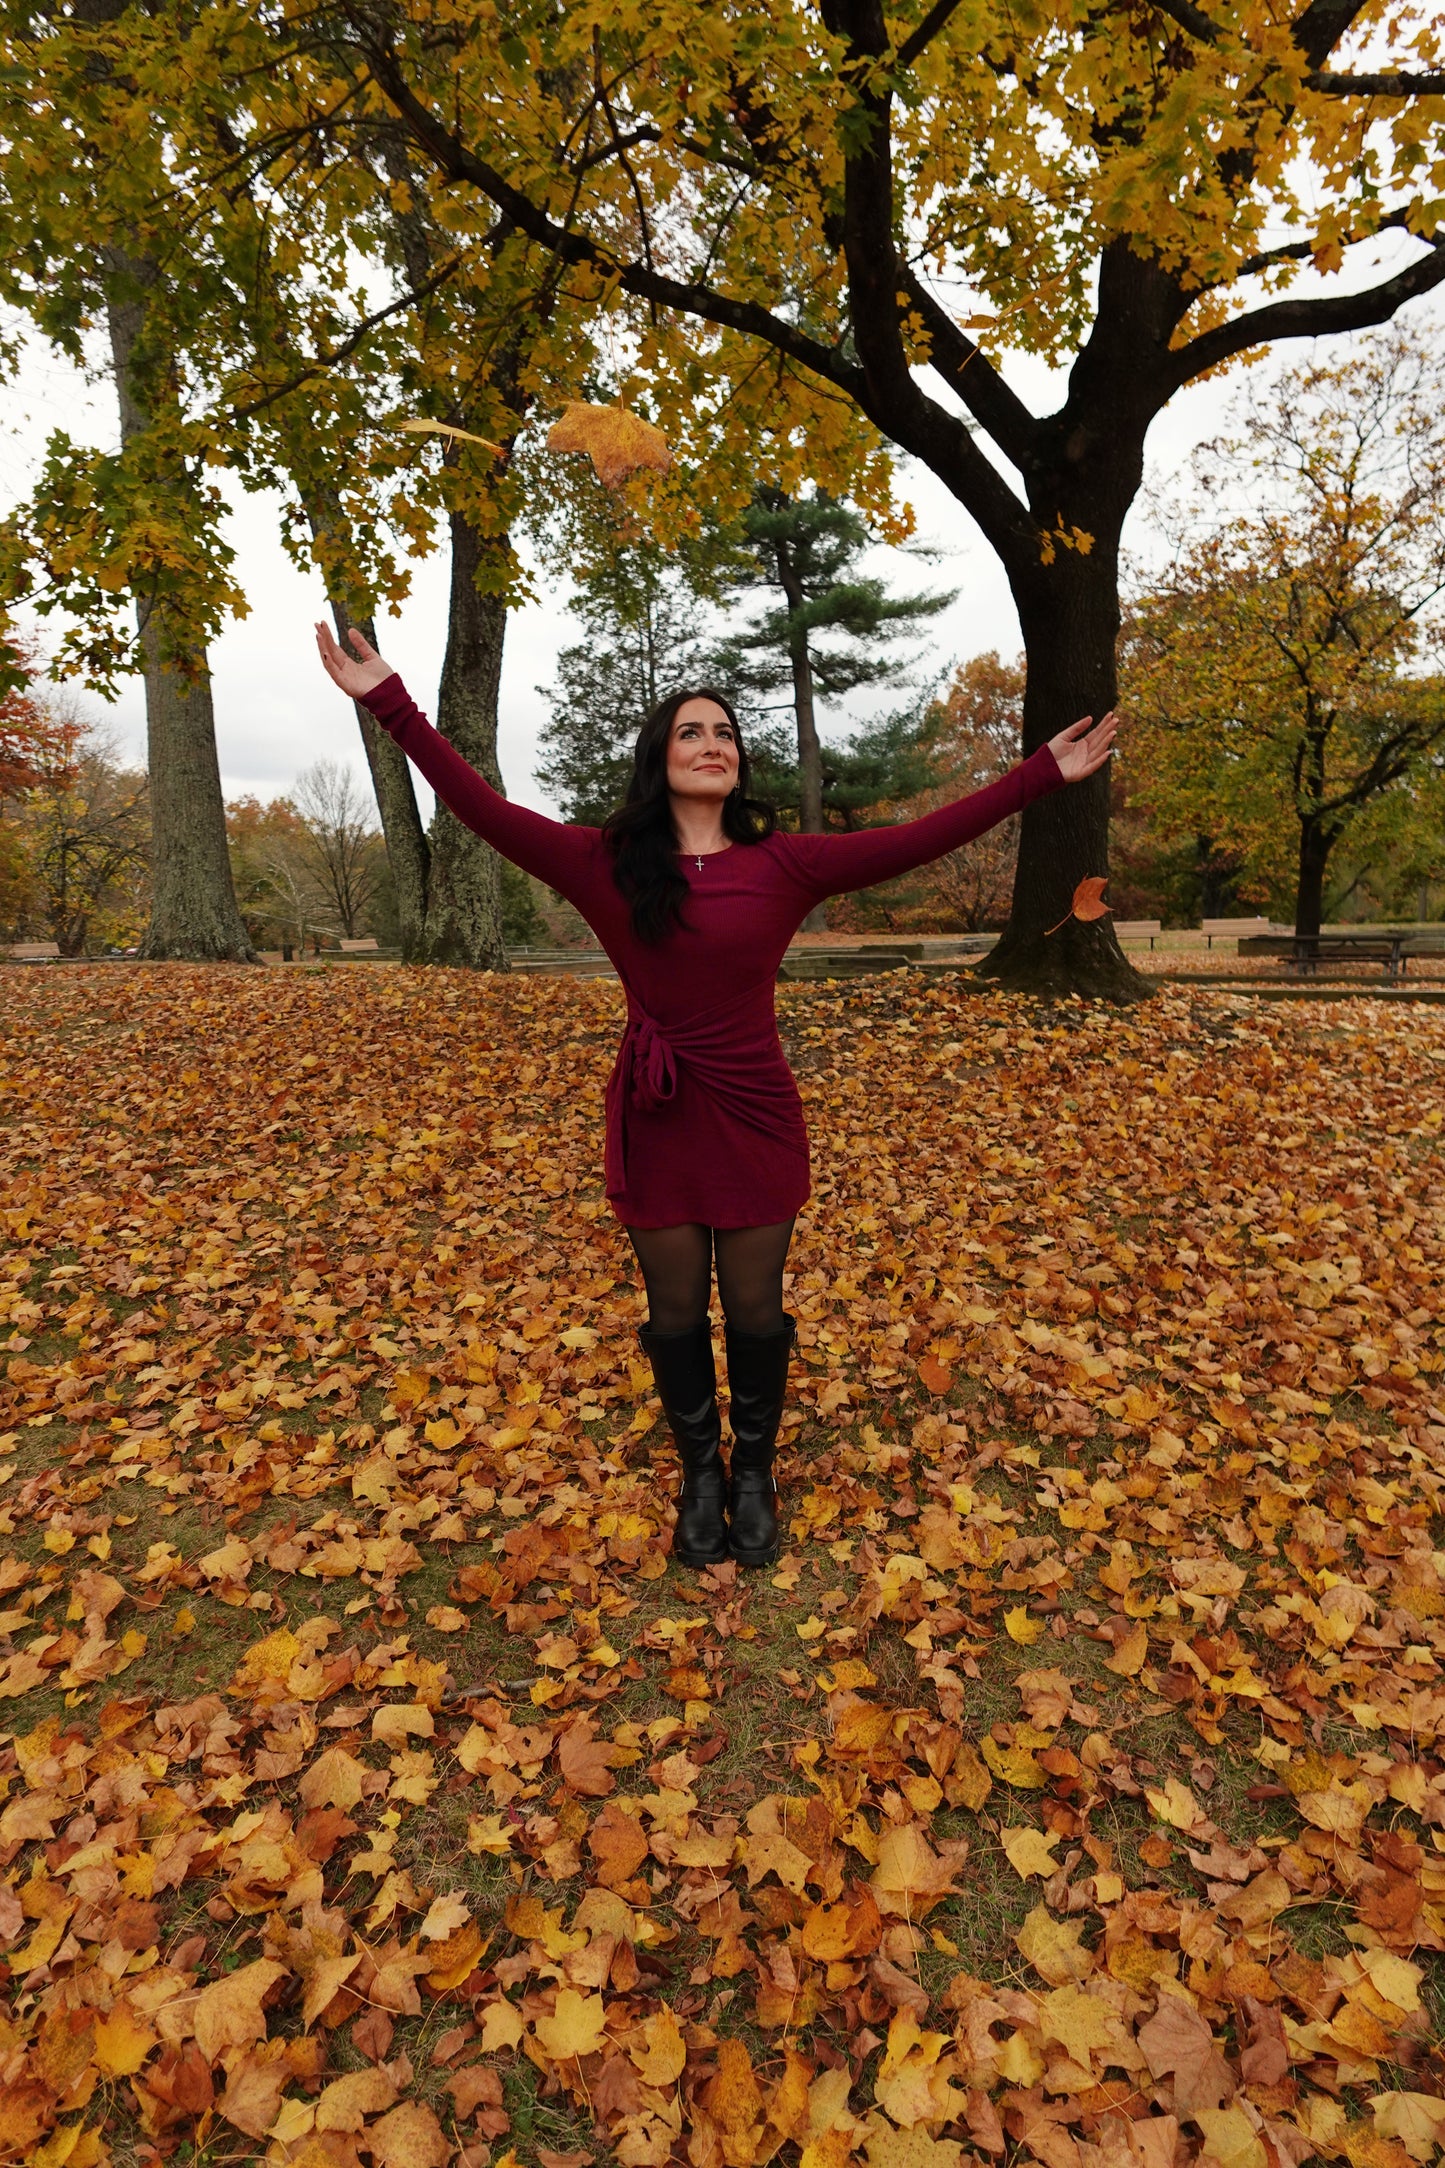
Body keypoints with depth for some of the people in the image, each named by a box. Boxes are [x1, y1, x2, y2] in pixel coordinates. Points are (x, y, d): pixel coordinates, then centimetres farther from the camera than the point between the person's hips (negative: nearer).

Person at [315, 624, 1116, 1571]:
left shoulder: (784, 864, -3)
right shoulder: (606, 863, -3)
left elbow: (919, 840, -6)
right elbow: (484, 807, -7)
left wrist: (1042, 774, -7)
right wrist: (393, 704, -12)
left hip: (755, 1118, 0)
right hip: (655, 1124, 0)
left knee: (755, 1310, 12)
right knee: (677, 1315, 14)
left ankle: (755, 1472, 37)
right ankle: (700, 1473, 38)